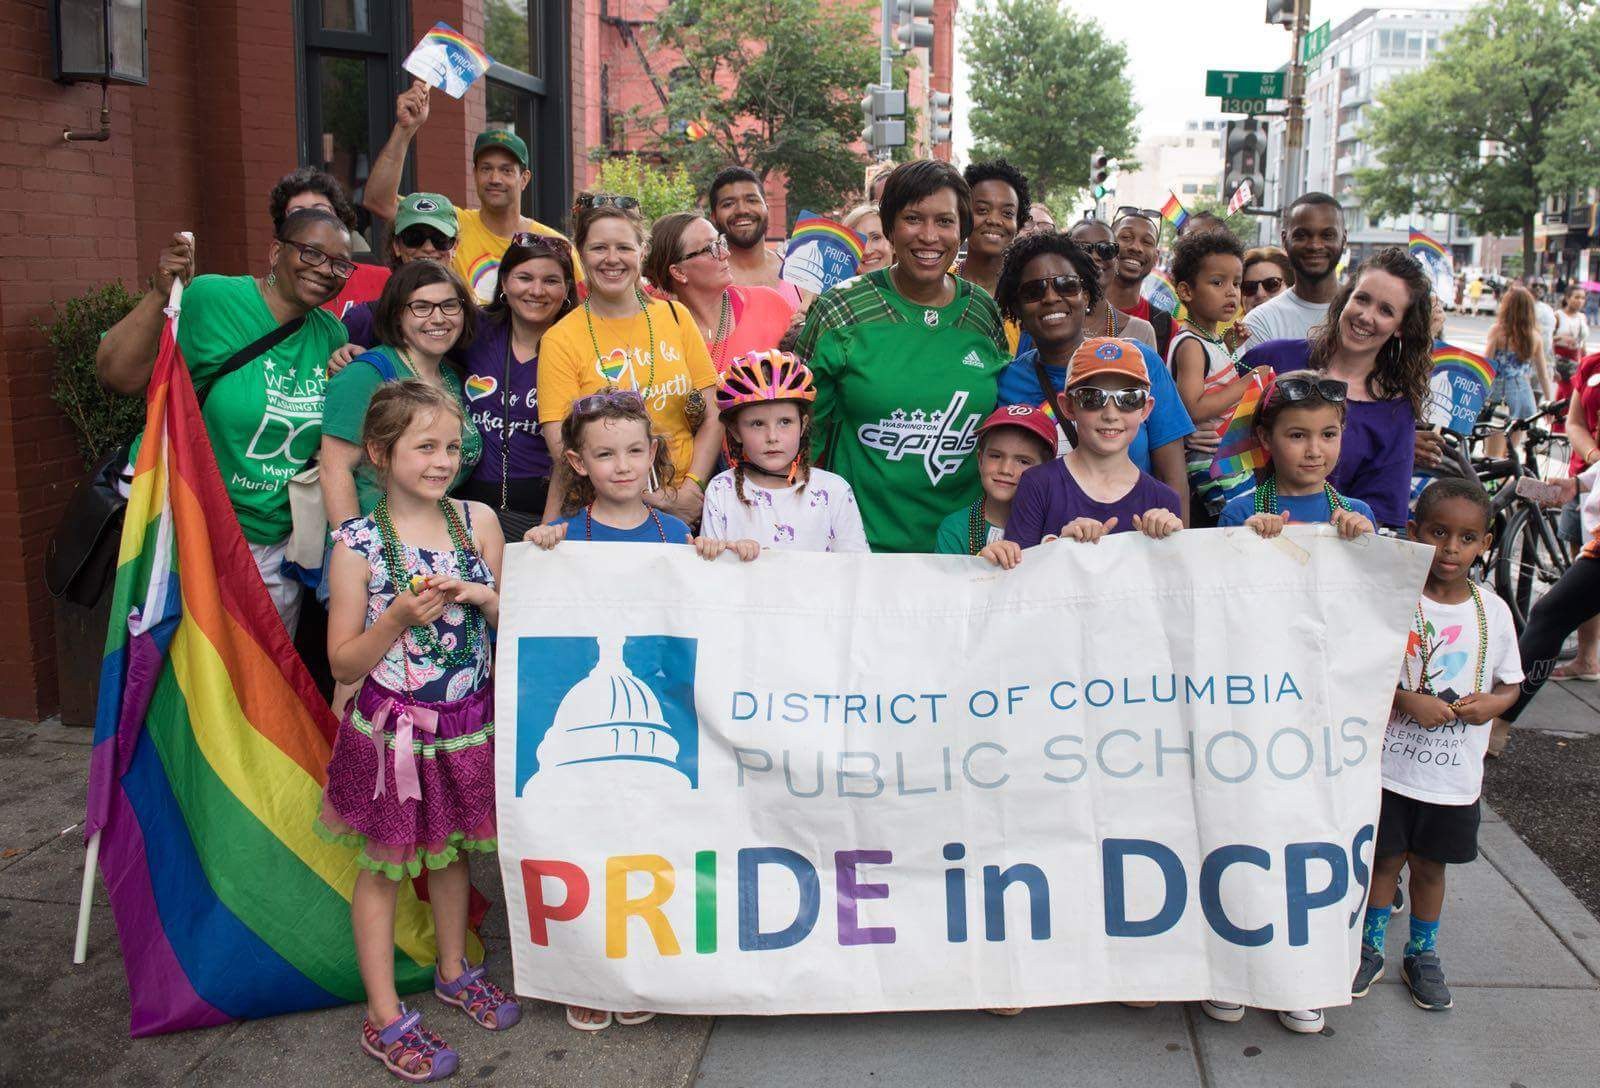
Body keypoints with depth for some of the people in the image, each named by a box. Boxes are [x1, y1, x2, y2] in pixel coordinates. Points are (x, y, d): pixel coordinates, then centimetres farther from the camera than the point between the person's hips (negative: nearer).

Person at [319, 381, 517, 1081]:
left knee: (451, 851, 20)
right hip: (392, 730, -3)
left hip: (467, 724, 4)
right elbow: (343, 662, -8)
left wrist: (485, 596, -15)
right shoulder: (358, 544, -11)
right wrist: (401, 616, -23)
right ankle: (383, 1018, 23)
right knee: (383, 866, 9)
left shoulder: (477, 521, -2)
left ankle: (454, 971, 42)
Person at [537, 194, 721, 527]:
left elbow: (712, 417, 7)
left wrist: (691, 488, -8)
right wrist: (656, 498, -14)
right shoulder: (560, 340, -1)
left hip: (685, 509, 1)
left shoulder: (675, 316, 8)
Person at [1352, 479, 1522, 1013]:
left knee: (1430, 864, 16)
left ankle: (1423, 955, 35)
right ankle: (1370, 948, 31)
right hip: (1391, 764, -2)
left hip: (1455, 773, 2)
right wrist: (1407, 701, -22)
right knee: (1386, 858, 11)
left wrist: (1492, 703, -12)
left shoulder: (1493, 611, -2)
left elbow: (1510, 683, 9)